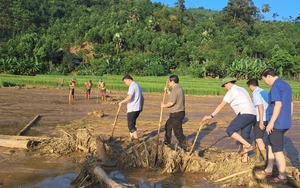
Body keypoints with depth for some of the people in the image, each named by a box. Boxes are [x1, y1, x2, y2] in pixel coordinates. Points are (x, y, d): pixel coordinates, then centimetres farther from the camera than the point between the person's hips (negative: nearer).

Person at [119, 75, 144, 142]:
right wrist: (141, 107, 29)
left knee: (131, 125, -5)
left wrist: (122, 102, -17)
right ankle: (132, 138, 23)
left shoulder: (132, 86, -13)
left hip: (132, 109, -10)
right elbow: (142, 98, 23)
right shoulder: (138, 86, 18)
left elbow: (129, 97, -27)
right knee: (131, 123, 18)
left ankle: (136, 140, -5)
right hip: (138, 108, 10)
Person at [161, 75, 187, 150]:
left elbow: (171, 103, -25)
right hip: (179, 113, 11)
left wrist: (164, 105, -8)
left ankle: (184, 147, 3)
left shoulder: (175, 90, -21)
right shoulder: (179, 88, 12)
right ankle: (167, 143, 37)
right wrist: (168, 92, 22)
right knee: (168, 126, 24)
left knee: (178, 131, -4)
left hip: (176, 114, -11)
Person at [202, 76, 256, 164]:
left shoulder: (231, 91, -3)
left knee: (230, 130, -7)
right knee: (244, 137, 12)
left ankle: (248, 145, -9)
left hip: (245, 114, -10)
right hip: (253, 115, 10)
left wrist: (211, 116, -10)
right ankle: (245, 158, 12)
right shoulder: (242, 89, 24)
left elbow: (221, 105, -9)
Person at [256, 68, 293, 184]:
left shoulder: (276, 86, -15)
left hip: (277, 123, -10)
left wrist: (271, 122, -21)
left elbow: (278, 105, -24)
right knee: (270, 145, 21)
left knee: (277, 150, -1)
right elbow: (291, 104, 17)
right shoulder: (287, 85, 13)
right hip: (284, 123, 10)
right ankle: (269, 169, 31)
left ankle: (282, 177, 7)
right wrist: (288, 120, 23)